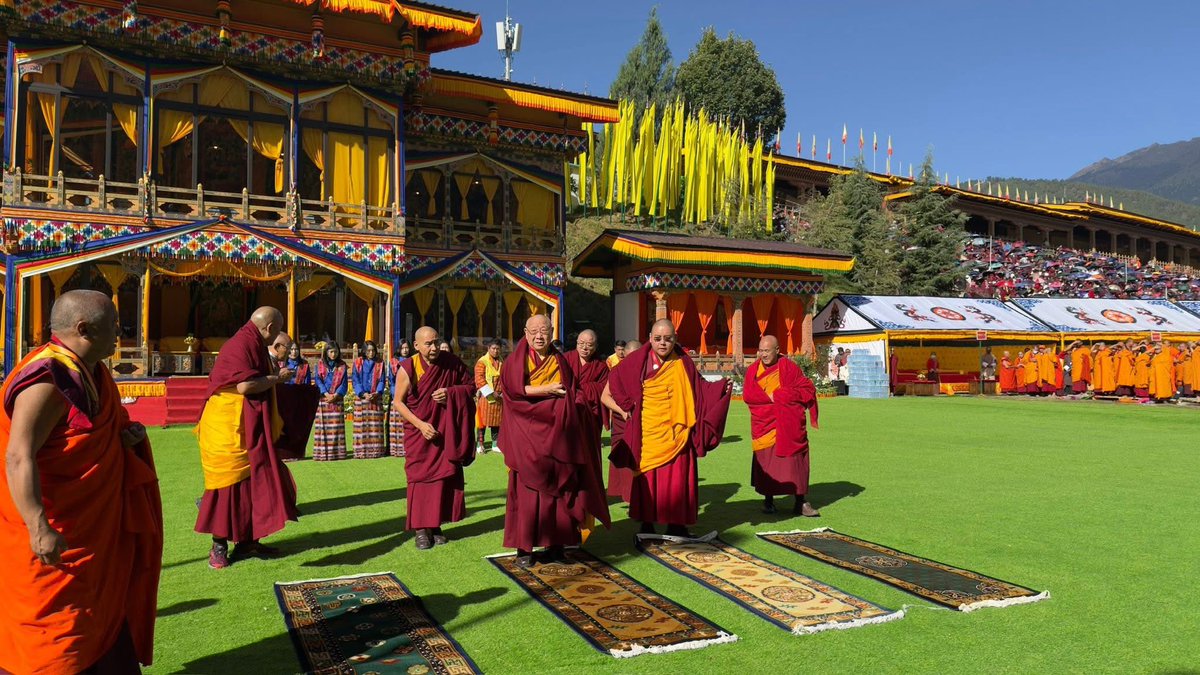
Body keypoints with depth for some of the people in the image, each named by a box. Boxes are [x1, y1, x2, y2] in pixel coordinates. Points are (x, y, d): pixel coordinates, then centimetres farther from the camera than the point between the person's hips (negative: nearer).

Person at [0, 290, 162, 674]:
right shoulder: (47, 380, -22)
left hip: (93, 532, 10)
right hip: (54, 541, -10)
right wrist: (39, 527, -37)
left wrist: (125, 437, 0)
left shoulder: (90, 372, 8)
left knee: (104, 622, 19)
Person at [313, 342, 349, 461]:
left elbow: (344, 383, 3)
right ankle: (322, 452, -2)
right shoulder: (320, 364, 8)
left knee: (337, 427, -2)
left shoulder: (342, 365, 9)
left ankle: (337, 451, 0)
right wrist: (326, 394, -15)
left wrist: (336, 395, -13)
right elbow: (318, 380, 0)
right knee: (323, 426, -3)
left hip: (337, 399, 0)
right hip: (323, 399, 0)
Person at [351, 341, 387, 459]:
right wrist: (363, 394, -12)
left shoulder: (380, 363, 8)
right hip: (361, 397, -1)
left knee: (375, 425, -1)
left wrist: (377, 393, -11)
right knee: (361, 425, -4)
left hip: (376, 397, 1)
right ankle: (361, 450, -2)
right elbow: (355, 380, 1)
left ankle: (376, 449, 1)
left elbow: (382, 380, 5)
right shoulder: (358, 363, 5)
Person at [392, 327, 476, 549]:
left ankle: (435, 526, 16)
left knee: (446, 477, 4)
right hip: (419, 432, -2)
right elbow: (398, 402, -8)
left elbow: (471, 387, 3)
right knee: (421, 478, 0)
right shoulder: (408, 369, -12)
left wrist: (450, 393, -16)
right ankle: (421, 529, 8)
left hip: (447, 432, 2)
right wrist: (420, 424, -18)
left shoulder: (452, 363, -6)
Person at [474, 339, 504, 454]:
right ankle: (480, 444, 5)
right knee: (483, 420, -1)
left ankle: (495, 443, 17)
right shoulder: (482, 361, -7)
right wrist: (491, 392, -17)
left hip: (498, 397, 5)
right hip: (485, 396, -5)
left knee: (497, 420, 10)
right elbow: (479, 379, -13)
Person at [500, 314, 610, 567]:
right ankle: (524, 548, 1)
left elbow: (573, 396, 11)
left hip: (557, 437, 3)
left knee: (558, 490, 0)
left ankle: (555, 544, 8)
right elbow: (512, 388, -11)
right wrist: (546, 390, -13)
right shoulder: (516, 361, 5)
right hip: (527, 438, -3)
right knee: (527, 491, -5)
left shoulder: (560, 362, 14)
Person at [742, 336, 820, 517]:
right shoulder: (753, 370, 4)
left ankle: (800, 502, 8)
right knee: (766, 461, 2)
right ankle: (768, 500, 14)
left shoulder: (789, 367, -1)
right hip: (764, 424, 1)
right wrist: (770, 397, -15)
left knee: (794, 460, 0)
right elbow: (747, 395, -5)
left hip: (789, 425, -1)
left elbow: (808, 389, -2)